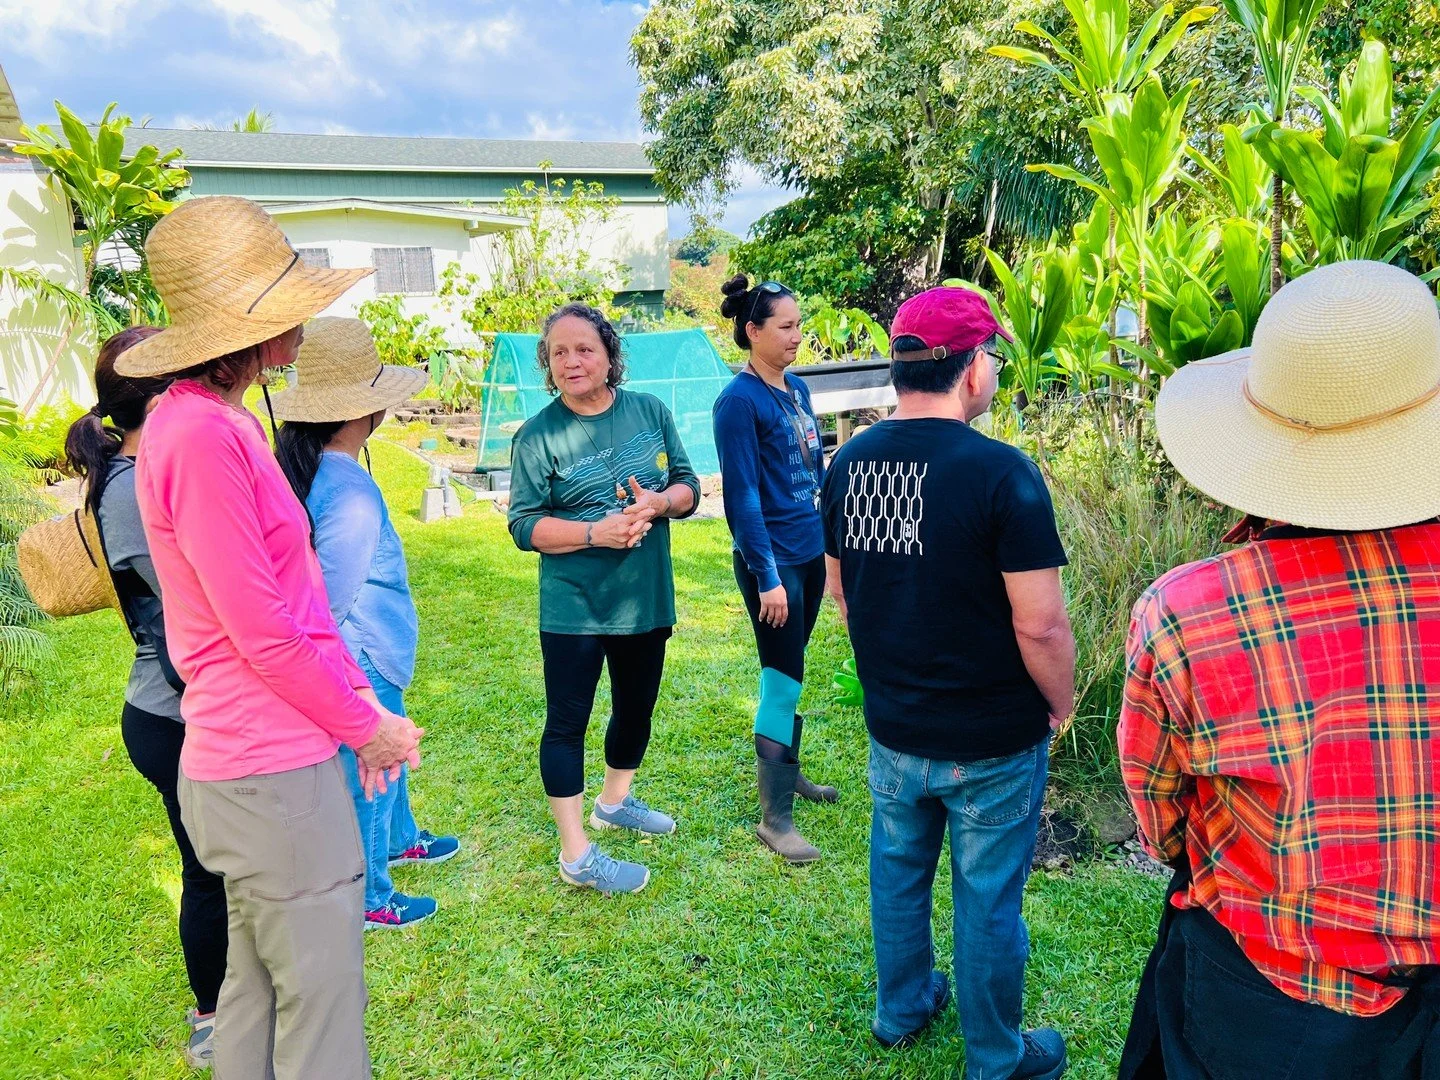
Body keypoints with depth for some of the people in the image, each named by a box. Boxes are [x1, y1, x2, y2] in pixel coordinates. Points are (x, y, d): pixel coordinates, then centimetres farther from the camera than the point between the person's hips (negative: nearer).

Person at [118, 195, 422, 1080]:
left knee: (258, 988, 22)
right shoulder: (200, 435, -20)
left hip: (263, 760, 9)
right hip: (273, 772, -9)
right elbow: (264, 633, -20)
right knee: (323, 1006, 4)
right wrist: (365, 729, -7)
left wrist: (360, 698, 7)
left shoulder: (223, 422, 10)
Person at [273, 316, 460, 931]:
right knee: (369, 778, 9)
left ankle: (400, 841, 51)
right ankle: (369, 900, 29)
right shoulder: (351, 495, -30)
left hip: (368, 661, 9)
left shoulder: (304, 468, 0)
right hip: (362, 668, -9)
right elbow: (329, 600, -26)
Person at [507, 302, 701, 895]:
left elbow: (688, 486, 4)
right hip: (574, 607, -5)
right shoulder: (539, 435, -10)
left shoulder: (649, 411, 1)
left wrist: (659, 502, -18)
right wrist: (595, 532, -25)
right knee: (567, 722, 2)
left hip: (647, 598, 5)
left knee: (636, 707, 21)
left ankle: (614, 800, 46)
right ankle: (576, 856, 15)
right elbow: (524, 526, -12)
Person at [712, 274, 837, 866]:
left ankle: (787, 772, 36)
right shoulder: (739, 401, -15)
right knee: (782, 681, -2)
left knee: (791, 674, 19)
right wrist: (768, 577, -18)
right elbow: (743, 497, -17)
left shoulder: (797, 388, 9)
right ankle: (774, 816, 9)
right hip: (773, 559, -8)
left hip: (812, 551, 8)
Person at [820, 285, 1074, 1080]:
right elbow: (1040, 625, -21)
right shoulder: (1000, 472, -23)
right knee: (987, 898, 14)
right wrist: (1062, 706, -2)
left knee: (899, 871, 24)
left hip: (891, 727, 5)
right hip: (992, 742, -5)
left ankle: (901, 1010, 46)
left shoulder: (850, 463, -4)